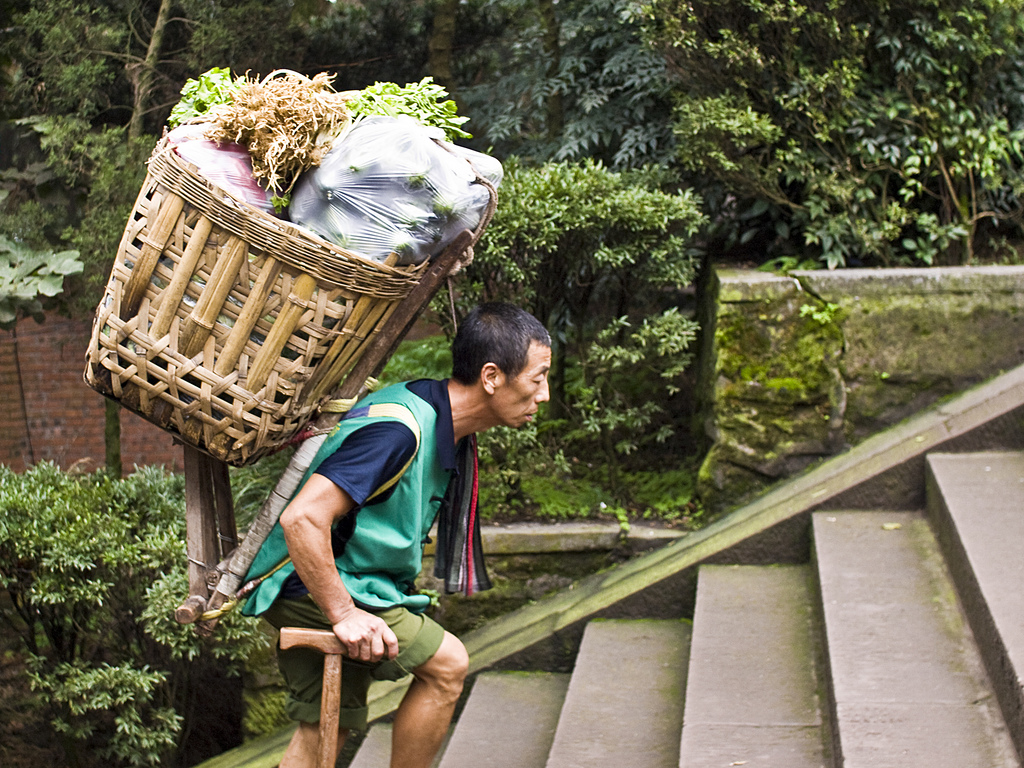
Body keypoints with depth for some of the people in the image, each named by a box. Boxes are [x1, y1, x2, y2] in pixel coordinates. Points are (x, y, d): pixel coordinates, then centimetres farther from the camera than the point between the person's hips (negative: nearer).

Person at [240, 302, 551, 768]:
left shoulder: (445, 429, 5)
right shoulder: (400, 428, -27)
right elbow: (303, 519, -33)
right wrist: (343, 614, -27)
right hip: (312, 589, -10)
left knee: (324, 730, 11)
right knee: (446, 664, -11)